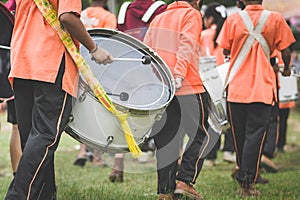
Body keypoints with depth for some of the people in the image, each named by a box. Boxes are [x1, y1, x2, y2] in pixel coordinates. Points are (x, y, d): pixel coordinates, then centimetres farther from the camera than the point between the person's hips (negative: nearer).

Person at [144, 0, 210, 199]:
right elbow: (186, 46, -14)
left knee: (165, 139, 10)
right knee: (200, 134, 5)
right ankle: (185, 181, -5)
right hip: (188, 87, -6)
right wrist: (179, 75, -24)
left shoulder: (158, 19, 21)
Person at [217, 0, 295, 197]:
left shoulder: (233, 19, -1)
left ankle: (243, 180, 27)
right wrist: (286, 69, 21)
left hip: (237, 86, 2)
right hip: (263, 88, -2)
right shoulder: (275, 19, -3)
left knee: (240, 135, 14)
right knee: (255, 134, -2)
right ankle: (248, 183, -9)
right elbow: (286, 52, 0)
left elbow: (226, 50, 5)